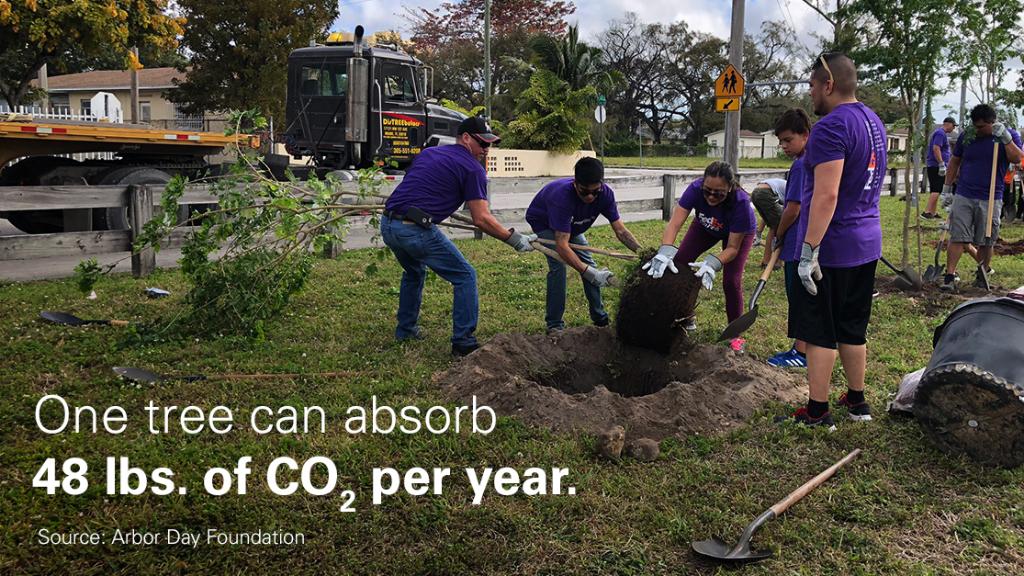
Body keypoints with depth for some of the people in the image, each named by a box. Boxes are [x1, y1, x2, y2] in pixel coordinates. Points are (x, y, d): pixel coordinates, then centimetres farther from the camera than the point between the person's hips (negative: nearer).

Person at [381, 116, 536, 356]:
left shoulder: (428, 152, 22)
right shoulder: (472, 168, 0)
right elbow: (481, 219, -6)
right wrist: (515, 240, 1)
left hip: (388, 225, 8)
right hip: (416, 229, -8)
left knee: (414, 271, 34)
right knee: (465, 277, 6)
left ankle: (406, 330, 41)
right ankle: (464, 343, 5)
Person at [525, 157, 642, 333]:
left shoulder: (605, 193, -27)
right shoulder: (562, 196, -45)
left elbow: (620, 230, -22)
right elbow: (562, 246, -48)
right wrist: (589, 273, -55)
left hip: (570, 224, 6)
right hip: (543, 222, -6)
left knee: (590, 265, 1)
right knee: (558, 265, -23)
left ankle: (600, 318, 15)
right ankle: (554, 325, -14)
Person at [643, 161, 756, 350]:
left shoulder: (741, 202, -41)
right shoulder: (696, 189, -37)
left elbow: (732, 248, -34)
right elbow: (674, 223, -43)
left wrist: (712, 263, -53)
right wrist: (665, 252, -60)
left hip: (739, 232, -3)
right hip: (705, 227, 3)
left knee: (731, 280, -17)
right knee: (678, 263, -6)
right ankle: (687, 318, 13)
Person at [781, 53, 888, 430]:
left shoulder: (831, 127, -17)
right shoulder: (874, 122, 13)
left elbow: (826, 195, -25)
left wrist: (809, 251, -24)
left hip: (831, 247, -9)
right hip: (866, 243, 9)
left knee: (819, 332, 0)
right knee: (853, 328, 18)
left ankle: (817, 412, 7)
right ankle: (856, 401, 29)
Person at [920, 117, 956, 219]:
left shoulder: (941, 133, 22)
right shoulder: (941, 133, -11)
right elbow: (936, 148, -22)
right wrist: (942, 164, -23)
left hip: (932, 166, 11)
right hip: (936, 166, -11)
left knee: (935, 190, 11)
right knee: (937, 190, -13)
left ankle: (933, 213, 14)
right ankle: (926, 212, -18)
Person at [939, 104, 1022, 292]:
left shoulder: (1007, 136, 1)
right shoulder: (966, 135, 3)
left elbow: (1017, 158, -15)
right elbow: (954, 162, 12)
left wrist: (1005, 137, -23)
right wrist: (947, 189, 10)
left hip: (990, 200, 0)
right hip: (963, 197, 0)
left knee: (986, 242, 8)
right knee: (958, 238, -6)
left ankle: (982, 276, 22)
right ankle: (949, 277, -7)